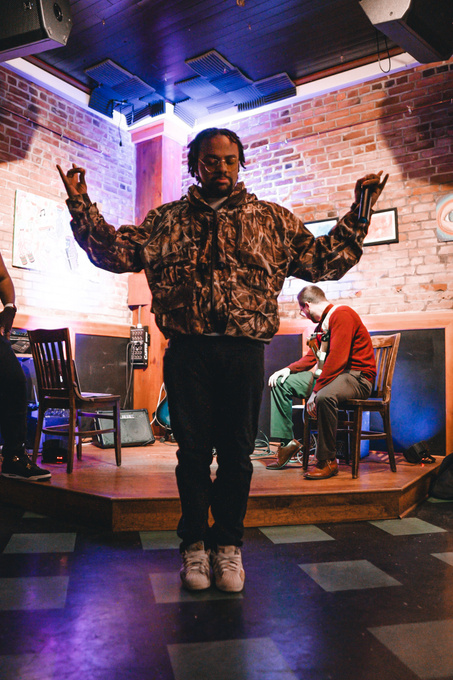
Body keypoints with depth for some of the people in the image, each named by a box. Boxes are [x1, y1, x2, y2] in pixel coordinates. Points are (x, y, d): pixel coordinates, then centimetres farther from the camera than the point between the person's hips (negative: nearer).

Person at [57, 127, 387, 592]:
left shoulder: (272, 219, 14)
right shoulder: (166, 220, 15)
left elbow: (325, 261, 12)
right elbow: (115, 252, 11)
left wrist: (358, 214, 4)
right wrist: (81, 206, 3)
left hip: (245, 351, 0)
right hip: (187, 350, 0)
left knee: (237, 452, 7)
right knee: (193, 450, 6)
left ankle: (228, 545, 25)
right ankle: (195, 544, 24)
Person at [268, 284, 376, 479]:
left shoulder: (342, 314, -15)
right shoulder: (322, 323, 17)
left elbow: (337, 359, -25)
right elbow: (312, 357, 21)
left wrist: (316, 391, -27)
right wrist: (288, 369, 4)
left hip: (356, 378, -10)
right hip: (328, 374, 10)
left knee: (325, 396, -40)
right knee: (280, 383, 4)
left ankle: (327, 461, -24)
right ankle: (287, 442, 4)